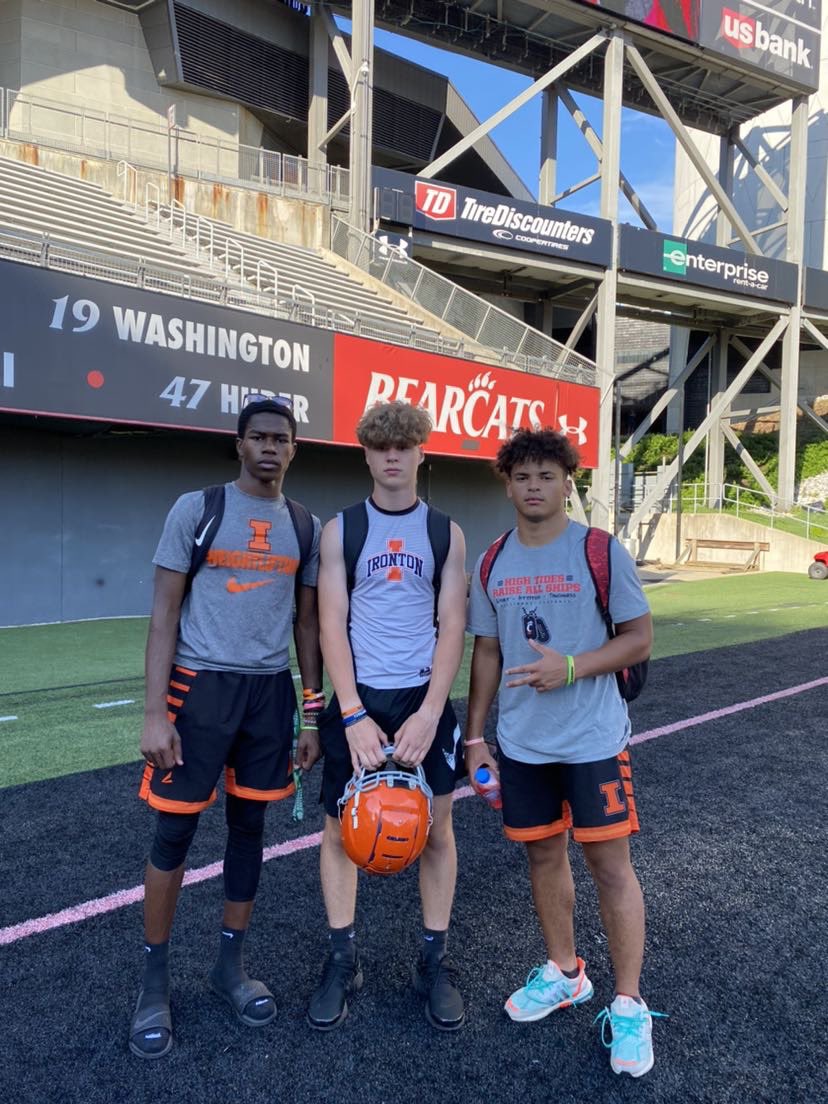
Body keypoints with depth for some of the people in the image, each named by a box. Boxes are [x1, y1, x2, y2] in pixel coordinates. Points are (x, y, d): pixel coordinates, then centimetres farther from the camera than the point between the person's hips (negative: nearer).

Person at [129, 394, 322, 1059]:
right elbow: (165, 615, -5)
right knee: (175, 830, 4)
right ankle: (155, 980, 24)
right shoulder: (196, 510, -4)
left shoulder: (307, 526, 7)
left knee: (249, 826, 12)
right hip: (201, 685, -3)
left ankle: (231, 963, 31)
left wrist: (312, 714, 9)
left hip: (271, 691, 3)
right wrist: (154, 713, -11)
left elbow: (308, 623, 11)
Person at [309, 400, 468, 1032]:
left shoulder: (445, 533, 2)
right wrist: (354, 714, -13)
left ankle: (435, 961, 26)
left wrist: (429, 712, -12)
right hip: (357, 698, 0)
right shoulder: (340, 529, 1)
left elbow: (452, 626, -2)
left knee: (436, 829, 8)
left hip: (425, 700, 1)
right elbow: (331, 624, -5)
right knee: (340, 829, 7)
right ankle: (343, 961, 26)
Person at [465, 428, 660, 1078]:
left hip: (593, 740, -4)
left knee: (609, 864, 3)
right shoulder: (493, 564, 4)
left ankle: (628, 1005, 22)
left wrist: (570, 667, -22)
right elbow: (487, 652, 9)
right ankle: (564, 973, 38)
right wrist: (474, 736, 8)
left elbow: (640, 639, -7)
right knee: (544, 855, 16)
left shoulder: (600, 551, -8)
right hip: (521, 743, 4)